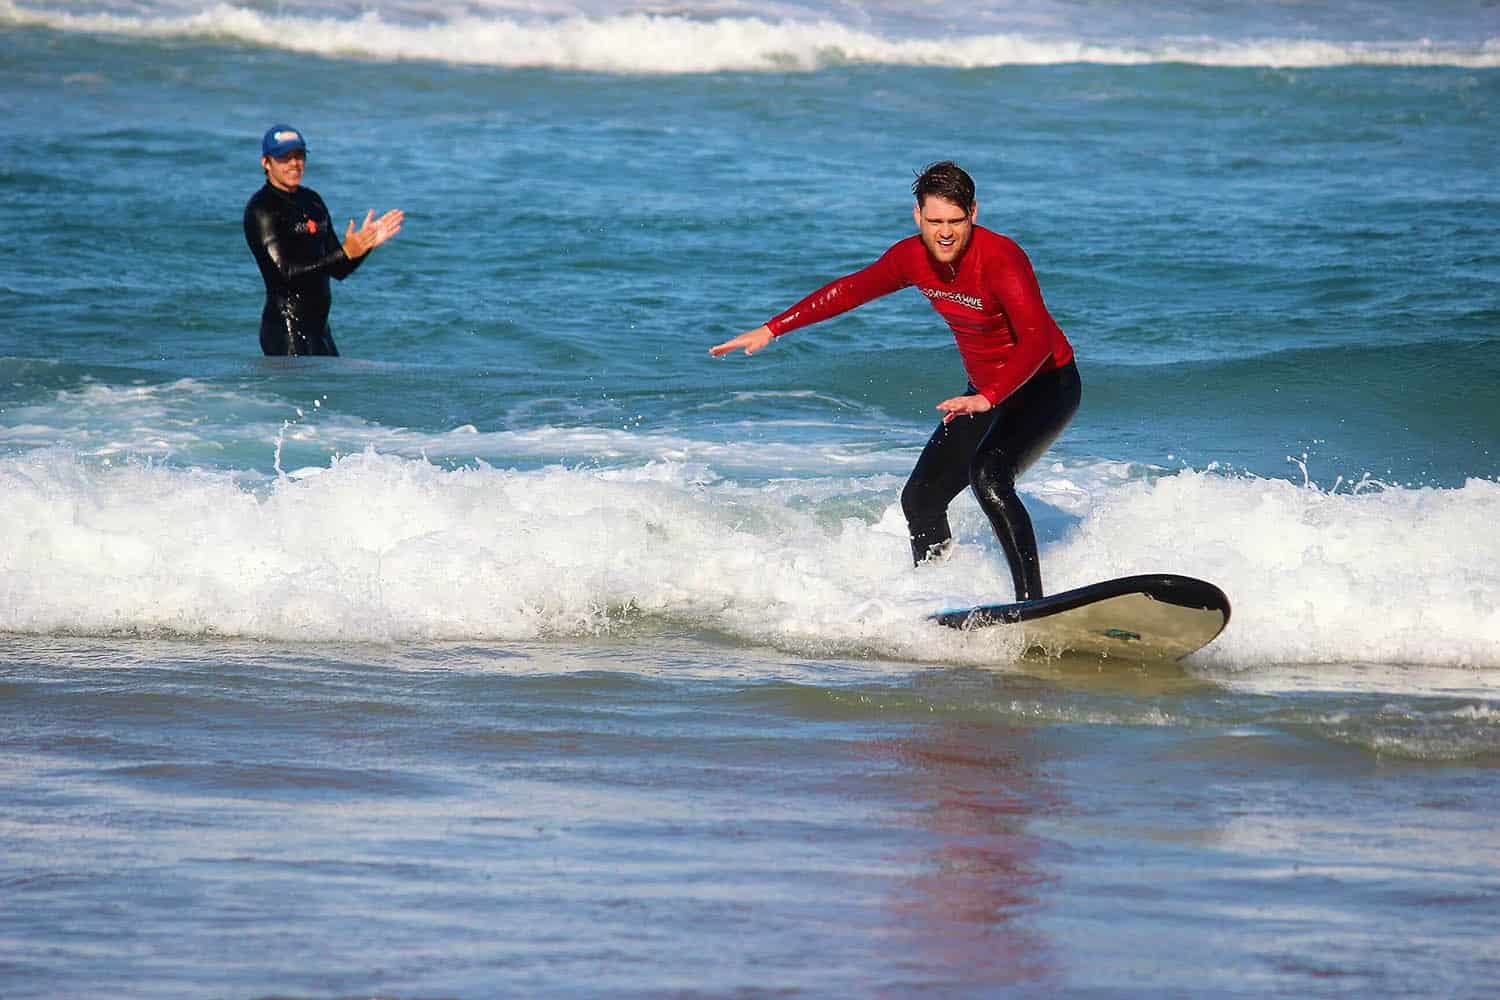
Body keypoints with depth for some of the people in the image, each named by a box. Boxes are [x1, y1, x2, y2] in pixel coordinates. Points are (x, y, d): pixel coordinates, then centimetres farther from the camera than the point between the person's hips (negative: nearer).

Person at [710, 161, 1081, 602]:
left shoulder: (1000, 258, -28)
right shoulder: (913, 257, -7)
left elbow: (1037, 340, -39)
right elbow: (852, 290, 9)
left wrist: (985, 399, -52)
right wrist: (772, 330, 10)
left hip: (1046, 384, -8)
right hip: (985, 392, 8)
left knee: (988, 474, -31)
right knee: (921, 499, 6)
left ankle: (1031, 602, -34)